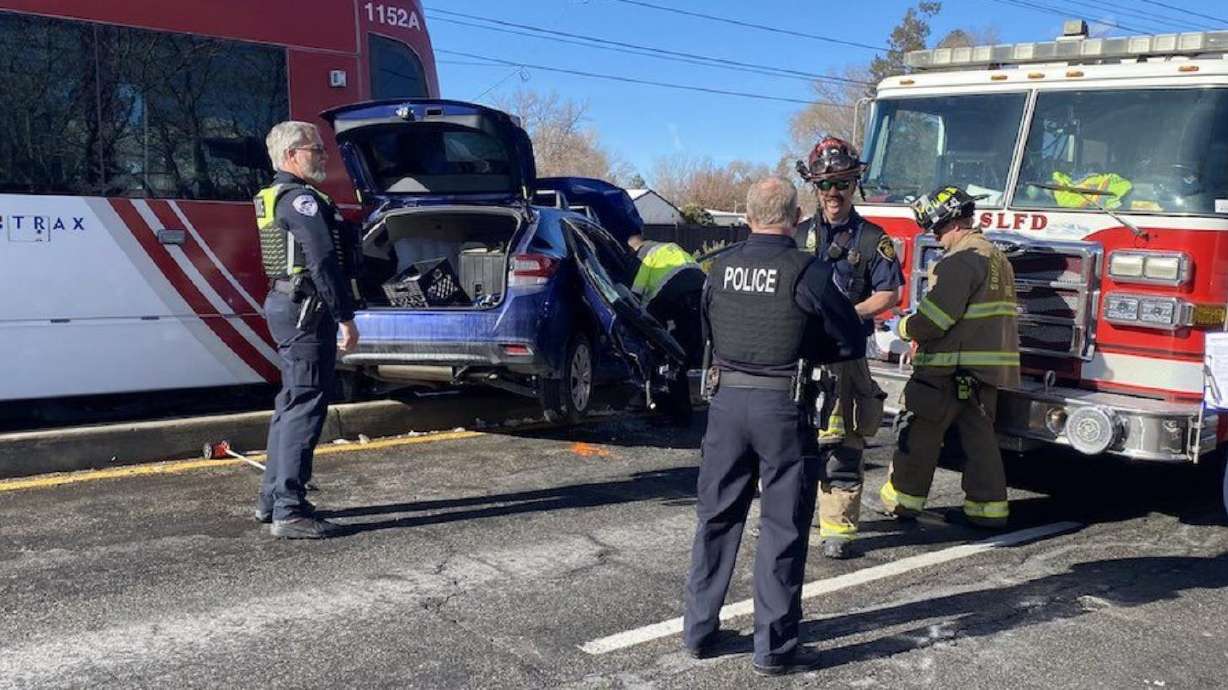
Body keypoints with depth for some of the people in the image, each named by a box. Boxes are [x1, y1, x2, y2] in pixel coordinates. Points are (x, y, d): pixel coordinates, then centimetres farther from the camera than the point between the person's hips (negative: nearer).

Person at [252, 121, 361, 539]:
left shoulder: (275, 198, 20)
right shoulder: (301, 198, -13)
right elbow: (323, 262, -21)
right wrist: (345, 317, -21)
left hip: (285, 305, 11)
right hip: (306, 311, -11)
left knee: (292, 404, 17)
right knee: (304, 407, -10)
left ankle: (272, 499, 24)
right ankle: (289, 512, -9)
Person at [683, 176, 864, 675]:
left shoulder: (721, 267, 2)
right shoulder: (807, 272, -11)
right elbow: (852, 343, -4)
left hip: (727, 400, 4)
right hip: (783, 407, -4)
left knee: (717, 517, 15)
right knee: (782, 527, 5)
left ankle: (699, 630, 24)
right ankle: (774, 646, 10)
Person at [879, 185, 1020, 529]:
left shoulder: (962, 259, -14)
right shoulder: (996, 256, 18)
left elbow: (938, 314, -21)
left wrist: (908, 327, -2)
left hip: (952, 367, -9)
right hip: (988, 367, 9)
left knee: (920, 433, 2)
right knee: (979, 435, 11)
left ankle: (903, 498, 10)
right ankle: (987, 506, 12)